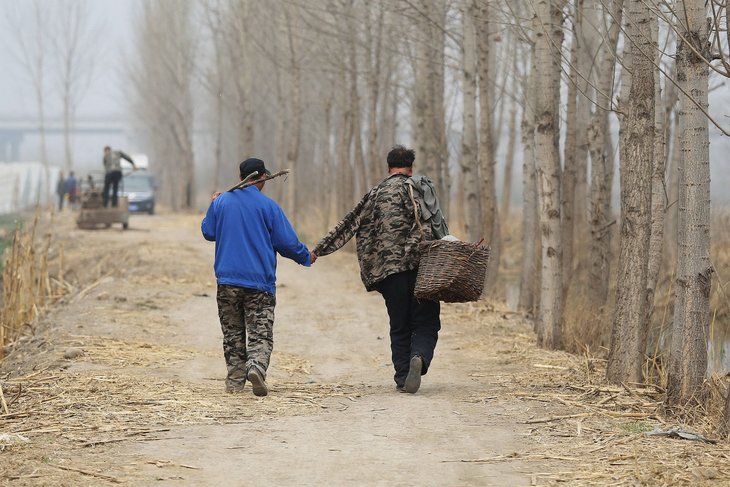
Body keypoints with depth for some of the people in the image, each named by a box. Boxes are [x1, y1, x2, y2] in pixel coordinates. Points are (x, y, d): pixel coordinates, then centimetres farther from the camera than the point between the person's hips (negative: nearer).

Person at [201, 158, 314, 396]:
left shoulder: (221, 202, 3)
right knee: (261, 333, -3)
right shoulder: (268, 206, -4)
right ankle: (256, 366, -28)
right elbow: (287, 242, -2)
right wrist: (306, 257, 16)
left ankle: (235, 380, 10)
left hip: (227, 280, 3)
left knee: (232, 333, 12)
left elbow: (208, 232, 16)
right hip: (260, 280, -3)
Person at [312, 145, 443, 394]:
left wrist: (318, 250, 25)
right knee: (426, 324, 1)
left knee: (400, 328, 12)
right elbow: (423, 222, -14)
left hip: (388, 271, 3)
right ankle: (419, 357, -26)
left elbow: (348, 226, 18)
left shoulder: (374, 194, 15)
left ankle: (403, 378, 6)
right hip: (418, 266, -3)